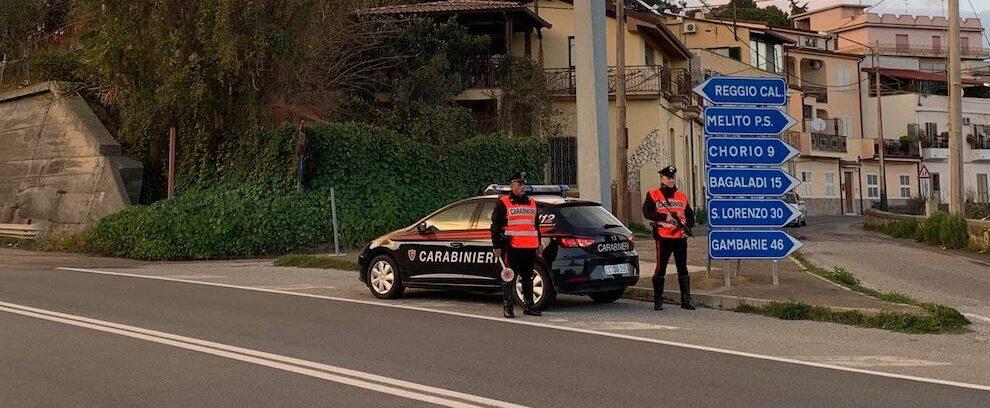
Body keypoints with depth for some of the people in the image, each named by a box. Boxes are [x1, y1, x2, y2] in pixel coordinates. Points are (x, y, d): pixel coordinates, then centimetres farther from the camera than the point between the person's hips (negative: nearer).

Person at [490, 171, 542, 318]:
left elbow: (536, 225, 26)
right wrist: (496, 246, -8)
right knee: (509, 277, -4)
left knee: (528, 277, 10)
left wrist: (538, 244, 22)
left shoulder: (532, 203, 18)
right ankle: (508, 306, 1)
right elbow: (495, 226, -2)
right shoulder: (503, 203, 0)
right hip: (511, 247, -5)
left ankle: (528, 306, 18)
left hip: (530, 247, 6)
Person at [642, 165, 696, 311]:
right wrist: (665, 217, -19)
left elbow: (690, 215, 18)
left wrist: (687, 228, 1)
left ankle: (686, 300, 10)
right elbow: (647, 213, -10)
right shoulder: (653, 195, 2)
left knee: (683, 269, 5)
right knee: (660, 269, -1)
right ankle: (658, 301, 7)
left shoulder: (682, 196, 14)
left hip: (680, 238, 4)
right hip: (663, 238, -4)